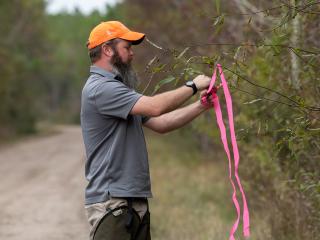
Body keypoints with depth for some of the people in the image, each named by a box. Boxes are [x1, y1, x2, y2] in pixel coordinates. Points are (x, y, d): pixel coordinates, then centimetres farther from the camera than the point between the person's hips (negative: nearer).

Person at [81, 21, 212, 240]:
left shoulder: (115, 87, 19)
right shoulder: (99, 88, -13)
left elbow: (160, 123, 17)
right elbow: (155, 107, -22)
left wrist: (201, 105, 8)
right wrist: (193, 87, -8)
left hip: (136, 200, 10)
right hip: (112, 203, -10)